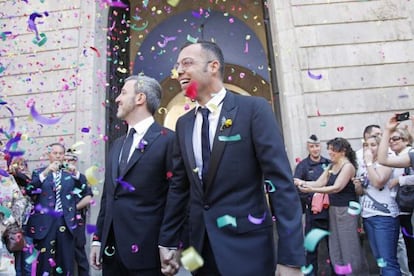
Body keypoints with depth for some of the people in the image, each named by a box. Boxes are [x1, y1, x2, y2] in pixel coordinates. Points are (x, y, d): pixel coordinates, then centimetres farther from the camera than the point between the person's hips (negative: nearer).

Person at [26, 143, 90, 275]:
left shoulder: (70, 173, 12)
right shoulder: (39, 172, 9)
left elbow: (84, 191, 0)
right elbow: (29, 190, -8)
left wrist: (76, 173, -16)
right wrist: (46, 172, -21)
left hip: (66, 221, 1)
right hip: (44, 221, -1)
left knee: (65, 260, 4)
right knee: (44, 260, 0)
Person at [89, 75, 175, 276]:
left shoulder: (167, 140, -9)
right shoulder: (117, 144, 15)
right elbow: (108, 196, 16)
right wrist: (98, 238, 14)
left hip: (145, 249, -7)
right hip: (111, 248, 7)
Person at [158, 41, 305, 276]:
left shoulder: (254, 109, -9)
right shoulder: (183, 124, 8)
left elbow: (281, 181, -14)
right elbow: (179, 186, 11)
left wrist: (291, 257, -17)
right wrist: (168, 241, 11)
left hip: (246, 246, -5)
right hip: (200, 246, 5)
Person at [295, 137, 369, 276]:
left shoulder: (348, 166, -12)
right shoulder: (331, 166, 12)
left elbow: (337, 187, -21)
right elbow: (319, 183, 4)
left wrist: (311, 190, -27)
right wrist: (302, 182, -11)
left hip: (347, 210, -8)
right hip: (333, 209, 8)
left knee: (349, 247, 1)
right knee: (336, 248, 13)